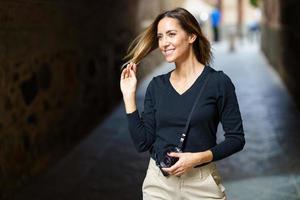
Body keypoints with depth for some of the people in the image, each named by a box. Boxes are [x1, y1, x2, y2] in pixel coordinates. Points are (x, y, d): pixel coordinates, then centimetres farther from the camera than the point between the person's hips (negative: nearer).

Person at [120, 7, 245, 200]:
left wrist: (198, 158, -18)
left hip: (202, 183, -3)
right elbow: (143, 143, -2)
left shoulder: (218, 82, -9)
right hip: (158, 182, 3)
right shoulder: (156, 85, 1)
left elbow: (236, 139, -7)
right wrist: (129, 96, -6)